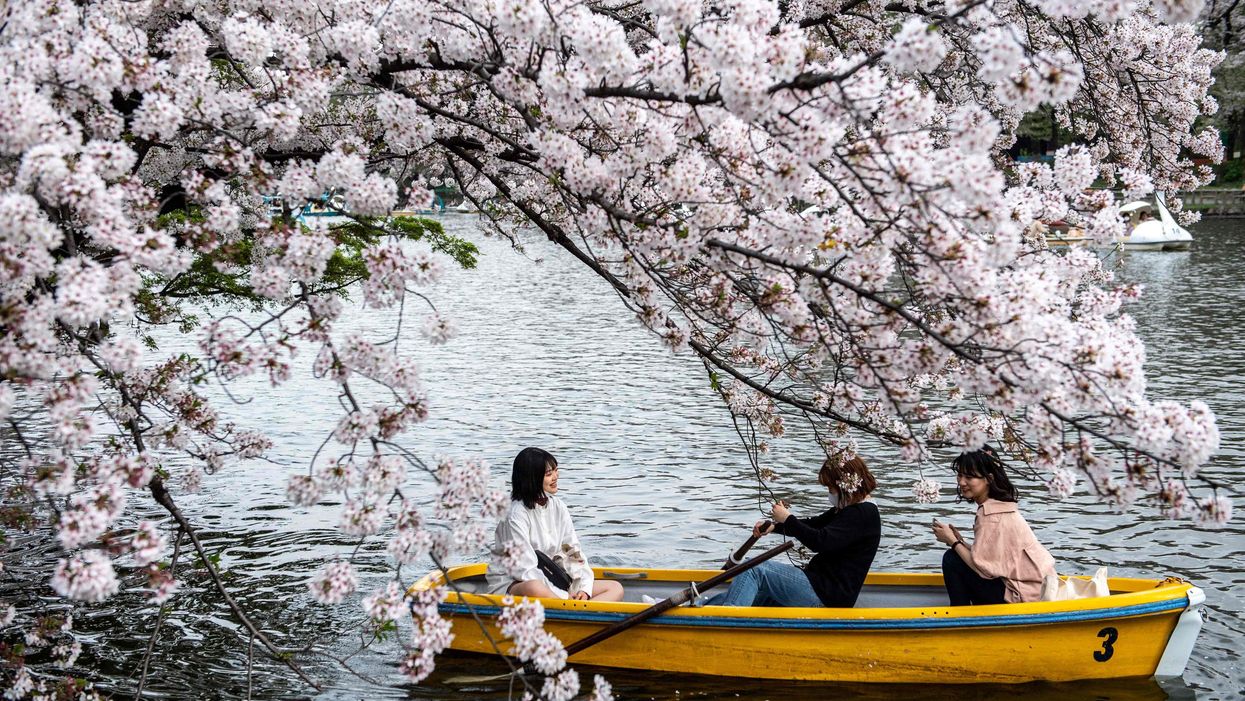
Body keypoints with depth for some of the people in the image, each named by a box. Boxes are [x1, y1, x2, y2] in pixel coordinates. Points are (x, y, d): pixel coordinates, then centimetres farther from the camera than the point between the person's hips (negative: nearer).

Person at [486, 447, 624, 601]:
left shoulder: (558, 508, 8)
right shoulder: (516, 515, -14)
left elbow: (574, 554, 7)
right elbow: (525, 570, -19)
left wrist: (584, 589, -11)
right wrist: (565, 597, -21)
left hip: (549, 581, 8)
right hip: (511, 584, -8)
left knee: (615, 588, -8)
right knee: (535, 589, -44)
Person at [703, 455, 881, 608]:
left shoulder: (863, 514, -16)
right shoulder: (846, 509, 17)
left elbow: (821, 542, -26)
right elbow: (813, 525, 24)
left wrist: (788, 519, -14)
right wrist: (774, 526, 9)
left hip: (828, 596, -10)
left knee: (754, 570, -17)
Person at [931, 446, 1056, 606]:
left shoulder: (991, 515, -19)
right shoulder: (1000, 506, 10)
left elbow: (983, 567, -21)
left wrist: (952, 541, -9)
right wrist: (959, 541, -1)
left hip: (1025, 596, -10)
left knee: (952, 560, -8)